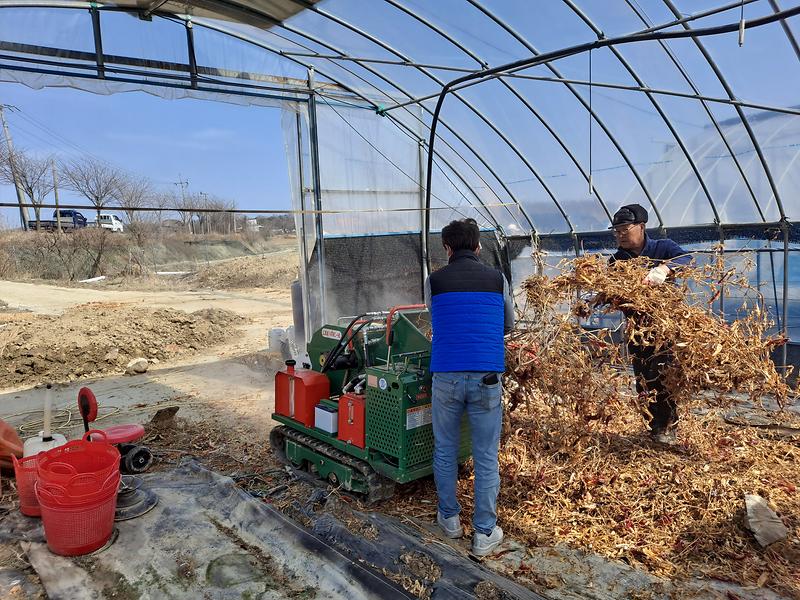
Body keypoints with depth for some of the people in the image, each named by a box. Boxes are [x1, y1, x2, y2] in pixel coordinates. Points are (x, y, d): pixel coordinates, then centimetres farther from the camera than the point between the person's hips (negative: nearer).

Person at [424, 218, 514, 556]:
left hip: (446, 377, 0)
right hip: (486, 378, 0)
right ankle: (484, 534, 18)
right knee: (486, 458, 9)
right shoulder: (497, 279, 5)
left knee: (445, 451, 18)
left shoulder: (434, 281, 3)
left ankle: (449, 519, 33)